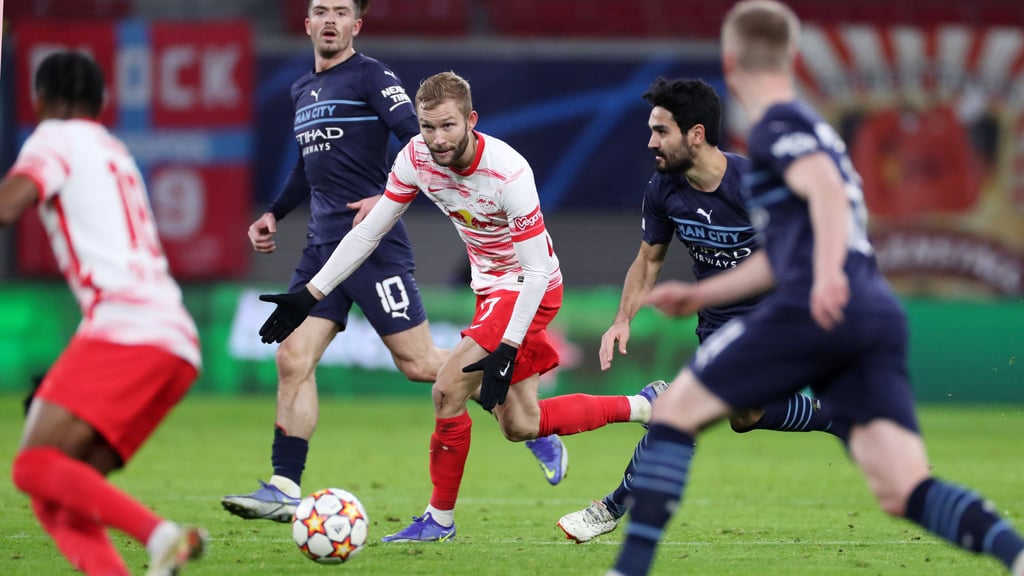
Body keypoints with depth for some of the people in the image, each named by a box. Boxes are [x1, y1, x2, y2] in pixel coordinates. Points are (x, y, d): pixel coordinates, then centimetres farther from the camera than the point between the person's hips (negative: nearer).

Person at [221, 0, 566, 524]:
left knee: (419, 364, -5)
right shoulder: (302, 89, 18)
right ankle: (284, 491, -3)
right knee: (292, 359, -3)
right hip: (323, 245, 7)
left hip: (373, 245, -7)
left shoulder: (370, 78, -6)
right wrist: (274, 214, 24)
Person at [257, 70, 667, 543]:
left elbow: (538, 270, -26)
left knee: (449, 390, -18)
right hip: (491, 287, 7)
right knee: (519, 427, 12)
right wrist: (310, 295, -6)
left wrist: (507, 350, -32)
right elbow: (368, 232, -3)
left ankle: (440, 518, 0)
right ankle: (644, 406, 30)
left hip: (530, 291, -7)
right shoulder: (416, 158, -13)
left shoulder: (508, 173, -30)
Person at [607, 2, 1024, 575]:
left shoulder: (777, 124, 4)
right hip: (881, 318, 8)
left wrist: (828, 274, -32)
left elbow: (828, 192, -16)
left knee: (676, 408, 8)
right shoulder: (808, 127, 32)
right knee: (904, 491, -7)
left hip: (815, 312, -8)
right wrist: (702, 294, 48)